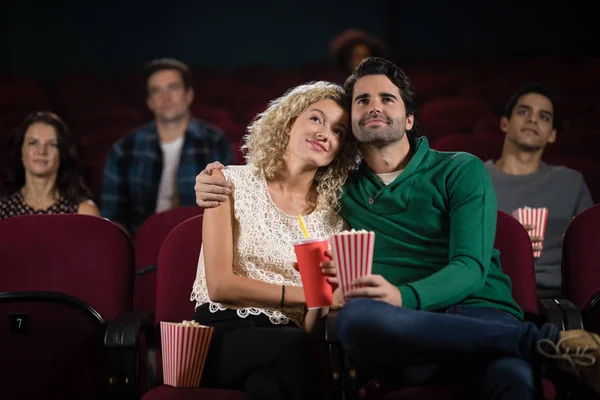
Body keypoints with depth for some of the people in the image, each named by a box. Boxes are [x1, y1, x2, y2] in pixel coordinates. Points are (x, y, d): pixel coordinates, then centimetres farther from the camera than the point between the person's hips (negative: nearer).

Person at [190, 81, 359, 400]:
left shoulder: (334, 217, 12)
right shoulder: (232, 182, 6)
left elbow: (312, 330, 6)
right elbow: (219, 285, -5)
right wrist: (308, 295, -7)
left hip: (288, 342, 1)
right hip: (223, 334, -1)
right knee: (290, 346, -36)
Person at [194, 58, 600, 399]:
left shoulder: (461, 171, 12)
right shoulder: (341, 189, 23)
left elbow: (471, 268, -2)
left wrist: (403, 297, -23)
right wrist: (218, 192, 14)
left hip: (479, 315, -5)